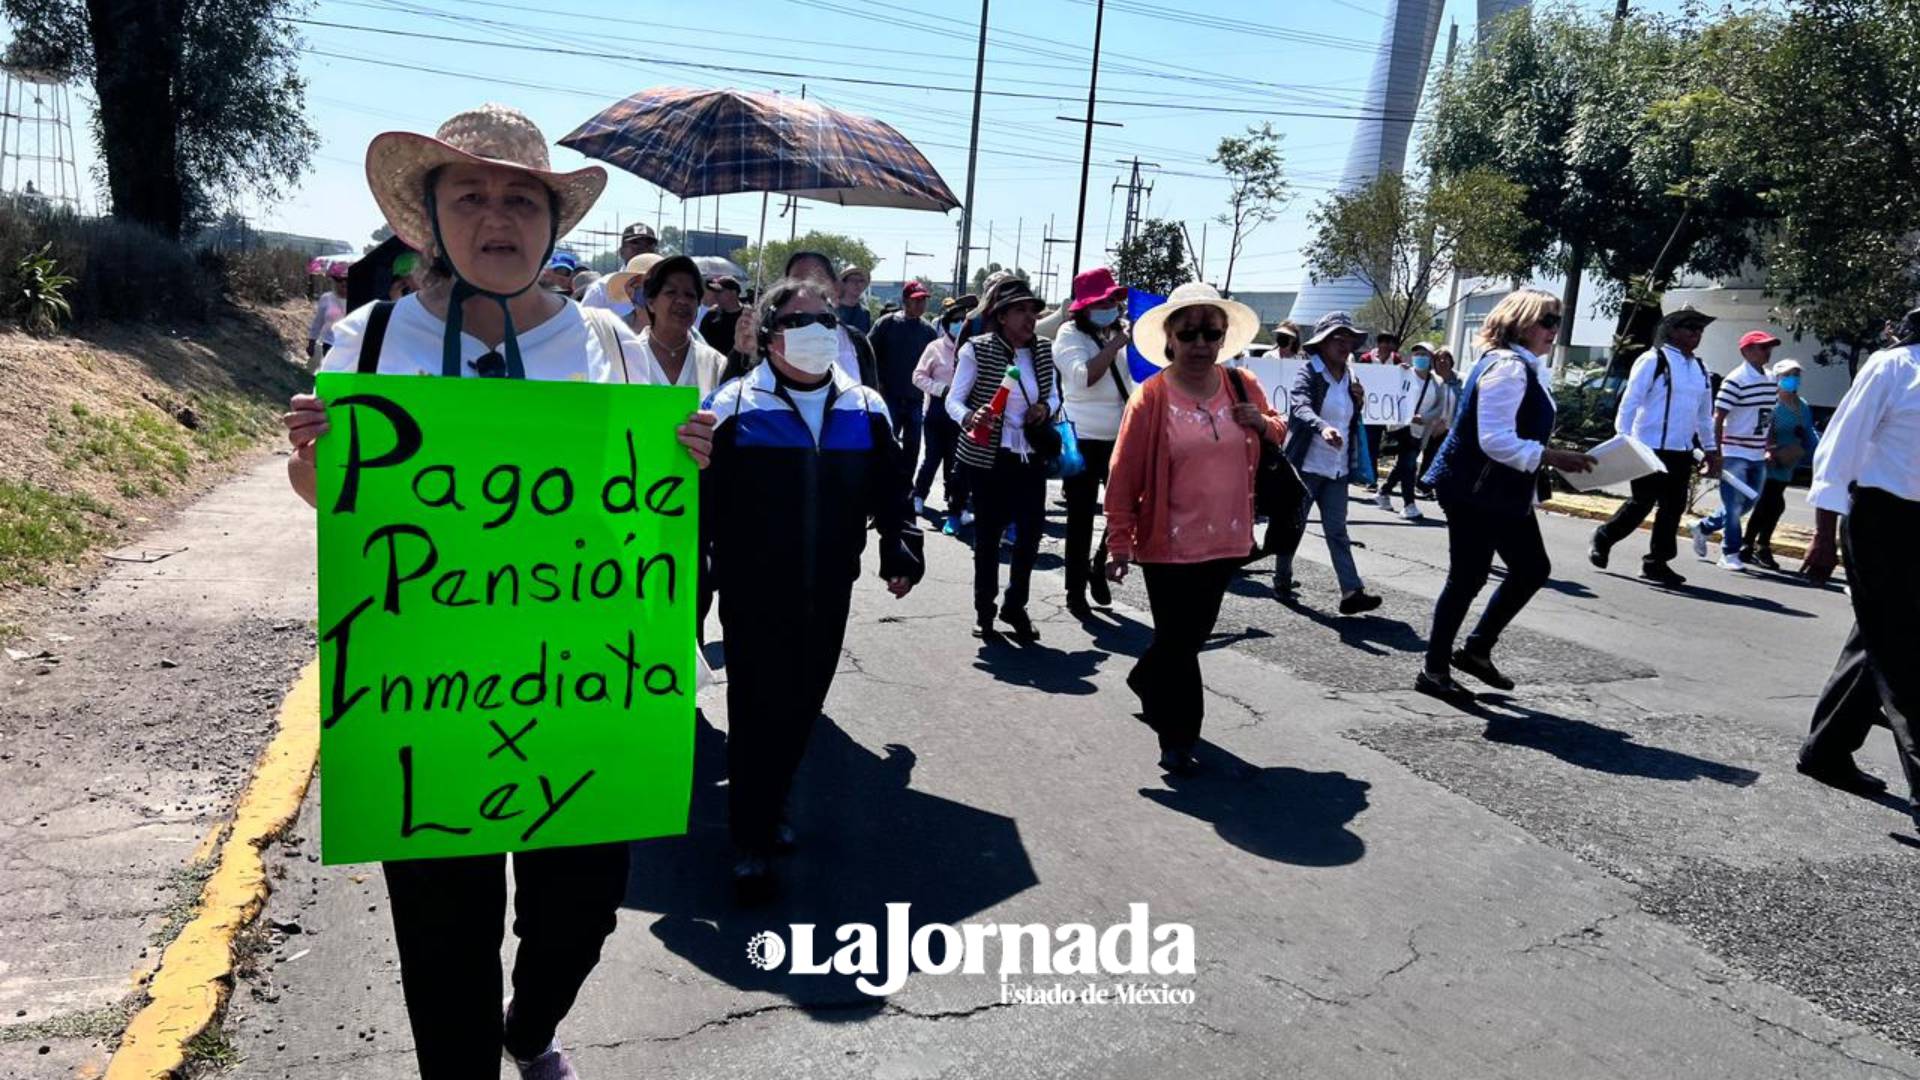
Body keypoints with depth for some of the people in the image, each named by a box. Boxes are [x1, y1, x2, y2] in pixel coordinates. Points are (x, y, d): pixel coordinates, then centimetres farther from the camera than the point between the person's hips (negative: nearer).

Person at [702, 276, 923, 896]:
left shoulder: (865, 410, 5)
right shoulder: (734, 407, -6)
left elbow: (890, 488, 11)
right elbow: (702, 497, -5)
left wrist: (901, 547, -3)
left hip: (827, 594, 4)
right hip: (752, 595, -4)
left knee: (801, 708, 15)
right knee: (756, 712, 1)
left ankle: (771, 806, 36)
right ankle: (751, 839, 14)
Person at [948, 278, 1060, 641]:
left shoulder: (1044, 349, 4)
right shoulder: (977, 350, -10)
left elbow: (1054, 397, 15)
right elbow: (953, 400, -10)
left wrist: (1046, 408, -8)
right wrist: (969, 419, -31)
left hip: (1031, 458, 4)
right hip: (988, 458, -4)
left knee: (1030, 534, 4)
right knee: (988, 536, 6)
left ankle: (1015, 606, 24)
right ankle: (984, 611, 22)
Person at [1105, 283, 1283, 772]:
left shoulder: (1244, 387, 2)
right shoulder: (1150, 398, -13)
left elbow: (1280, 435, 18)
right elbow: (1123, 477, -11)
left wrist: (1264, 424, -5)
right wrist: (1119, 542, -12)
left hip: (1226, 542, 5)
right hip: (1169, 545, -5)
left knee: (1194, 633, 20)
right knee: (1178, 640, 3)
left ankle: (1147, 683, 46)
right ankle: (1177, 736, 19)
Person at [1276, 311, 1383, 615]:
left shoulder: (1350, 378, 12)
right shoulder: (1308, 373, -9)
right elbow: (1301, 408, -28)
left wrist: (1358, 400, 2)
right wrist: (1323, 427, -47)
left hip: (1338, 468, 6)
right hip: (1306, 465, -5)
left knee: (1337, 530, 1)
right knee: (1293, 525, 6)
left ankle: (1352, 592, -7)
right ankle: (1282, 580, 23)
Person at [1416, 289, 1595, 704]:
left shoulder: (1525, 366, 13)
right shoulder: (1507, 367, -20)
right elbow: (1496, 441, -28)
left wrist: (1556, 459, 15)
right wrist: (1552, 457, -26)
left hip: (1504, 493, 10)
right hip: (1474, 492, -10)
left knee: (1532, 569, 14)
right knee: (1468, 578, -1)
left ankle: (1477, 650, 26)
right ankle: (1434, 671, 12)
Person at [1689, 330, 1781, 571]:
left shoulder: (1772, 381, 10)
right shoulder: (1735, 380, -12)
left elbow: (1768, 417, 19)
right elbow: (1718, 418, -14)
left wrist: (1769, 449, 16)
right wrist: (1716, 454, -17)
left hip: (1758, 456, 7)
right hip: (1734, 454, -7)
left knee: (1749, 502, 14)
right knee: (1734, 506, 0)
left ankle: (1703, 527, 31)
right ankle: (1730, 553, 11)